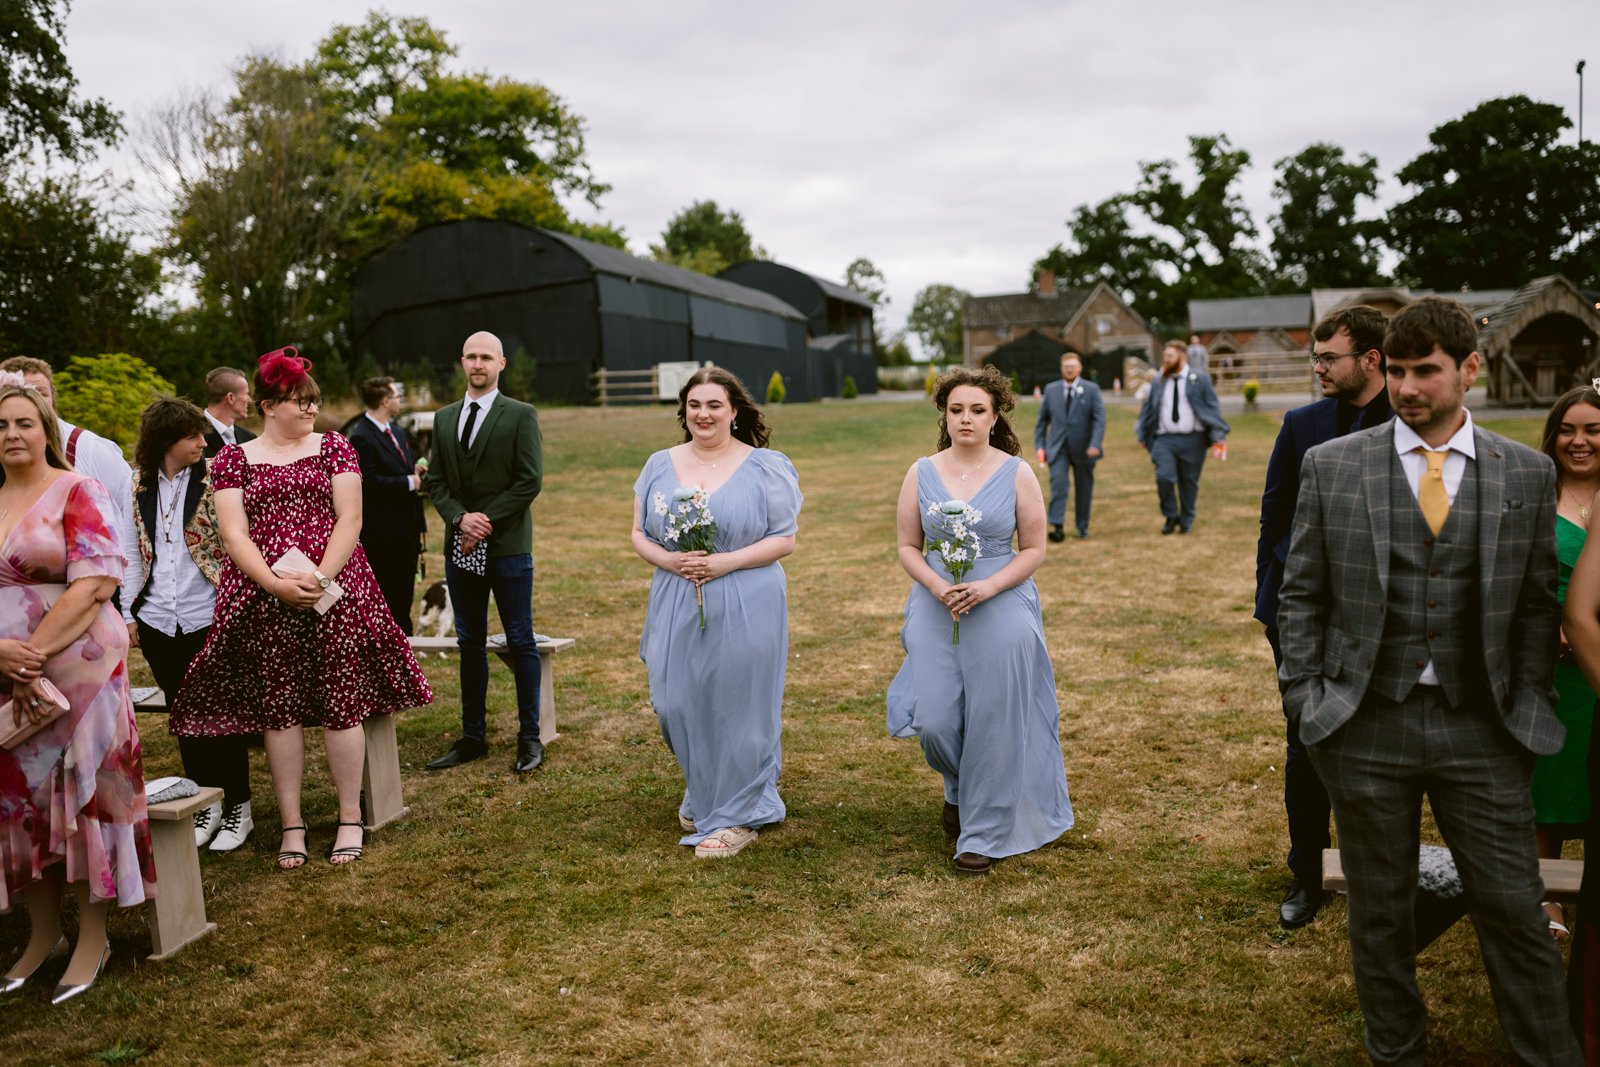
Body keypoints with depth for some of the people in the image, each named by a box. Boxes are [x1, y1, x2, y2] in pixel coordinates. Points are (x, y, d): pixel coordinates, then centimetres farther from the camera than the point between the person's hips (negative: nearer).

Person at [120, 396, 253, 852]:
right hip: (158, 622, 4)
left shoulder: (214, 479, -3)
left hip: (209, 618, -4)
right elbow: (131, 553, 12)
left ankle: (237, 806, 15)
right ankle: (206, 803, 25)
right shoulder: (140, 485, 7)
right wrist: (128, 614, 10)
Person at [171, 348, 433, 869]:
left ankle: (350, 818, 13)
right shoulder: (233, 458, 9)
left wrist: (321, 576, -14)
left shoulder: (334, 447, 9)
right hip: (264, 600, 0)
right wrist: (275, 583, -16)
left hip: (335, 595, 0)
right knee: (279, 709, 4)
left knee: (340, 704, 1)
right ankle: (291, 824, 16)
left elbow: (350, 518, 0)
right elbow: (234, 534, -1)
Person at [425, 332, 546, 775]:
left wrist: (487, 521, -14)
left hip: (508, 546, -5)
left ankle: (530, 737, 10)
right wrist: (461, 517, -8)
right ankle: (472, 736, 20)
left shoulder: (521, 415, -2)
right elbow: (435, 480, 10)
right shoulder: (444, 418, 13)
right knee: (470, 644, 11)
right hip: (460, 547, 5)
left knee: (521, 642, 1)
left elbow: (529, 480, -9)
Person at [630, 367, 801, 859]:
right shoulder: (660, 465, 10)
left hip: (745, 609, -4)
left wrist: (726, 562, -17)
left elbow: (784, 539, -5)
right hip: (676, 607, 4)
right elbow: (639, 535, 11)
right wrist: (668, 560, -11)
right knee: (678, 704, 6)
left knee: (736, 707, 1)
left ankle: (735, 817, 17)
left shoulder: (764, 467, -1)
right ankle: (703, 797, 32)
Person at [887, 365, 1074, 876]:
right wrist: (936, 586, -13)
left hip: (1002, 609, -2)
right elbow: (908, 547, 6)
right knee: (934, 720, -2)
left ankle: (984, 834, 17)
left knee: (993, 722, -1)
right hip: (934, 610, 2)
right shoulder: (921, 473, 5)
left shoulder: (1017, 474, 0)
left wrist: (987, 588, -15)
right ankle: (958, 792, 33)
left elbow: (1034, 550, 0)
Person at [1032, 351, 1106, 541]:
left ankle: (1083, 527, 23)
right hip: (1058, 447, 0)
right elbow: (1042, 420, 11)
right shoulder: (1051, 389, 7)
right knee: (1058, 483, -17)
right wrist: (1039, 445, 2)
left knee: (1084, 489, 8)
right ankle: (1057, 526, -21)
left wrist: (1095, 445, -20)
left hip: (1083, 448, 0)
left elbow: (1100, 419, -8)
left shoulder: (1091, 389, 0)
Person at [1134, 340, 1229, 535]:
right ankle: (1171, 516, 7)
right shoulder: (1158, 383, 10)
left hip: (1192, 439, -1)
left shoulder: (1200, 379, 0)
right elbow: (1148, 410, 15)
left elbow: (1212, 408, -2)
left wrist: (1218, 436, -10)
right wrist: (1142, 435, 12)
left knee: (1189, 482, 7)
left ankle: (1186, 521, 25)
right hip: (1164, 439, 1)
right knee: (1164, 477, -16)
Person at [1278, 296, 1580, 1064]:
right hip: (1367, 725, 0)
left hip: (1481, 728, 1)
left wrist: (1528, 708, 3)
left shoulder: (1527, 474, 3)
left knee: (1515, 912, 6)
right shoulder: (1332, 465, -1)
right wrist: (1306, 702, -3)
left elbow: (1536, 603, 8)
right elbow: (1301, 595, 2)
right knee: (1379, 912, 13)